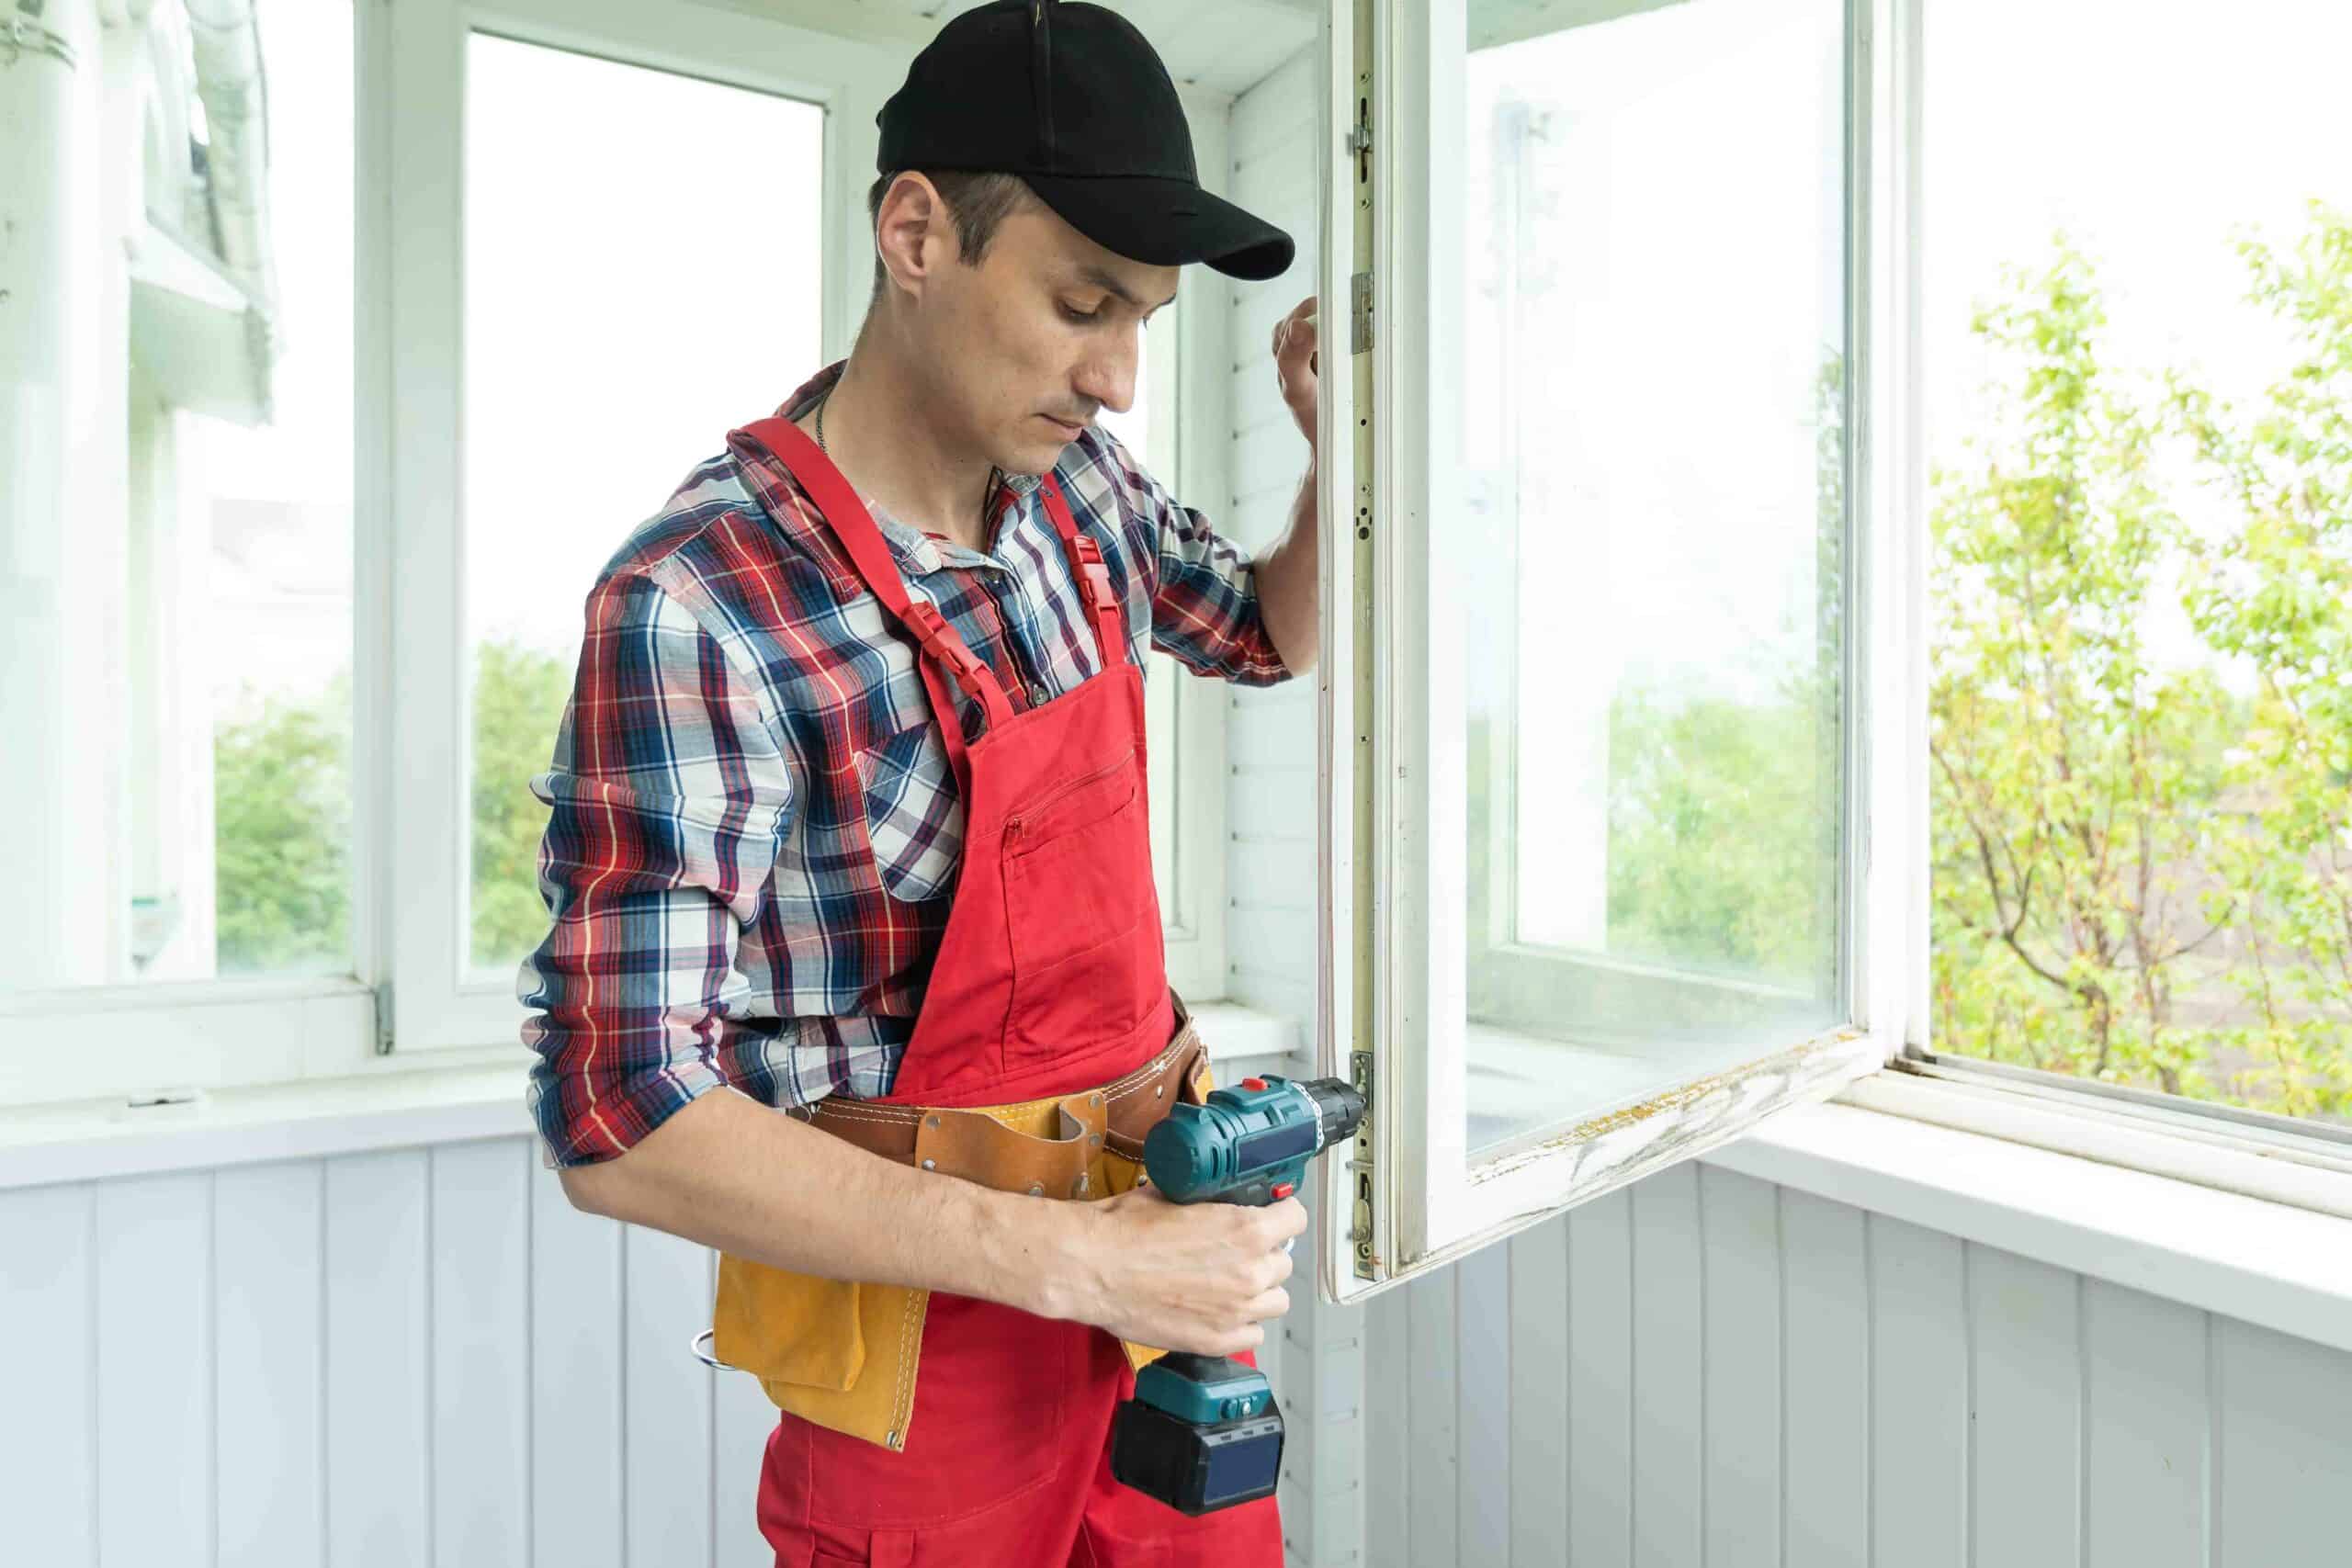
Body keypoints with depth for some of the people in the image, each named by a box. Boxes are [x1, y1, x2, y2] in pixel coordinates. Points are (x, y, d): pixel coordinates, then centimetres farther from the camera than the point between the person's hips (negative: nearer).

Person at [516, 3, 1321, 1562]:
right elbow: (623, 1118, -23)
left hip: (1157, 1213, 7)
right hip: (924, 1299, -6)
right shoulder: (695, 605, -23)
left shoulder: (1072, 481, -1)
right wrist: (1073, 1257, -25)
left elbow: (1273, 637, 18)